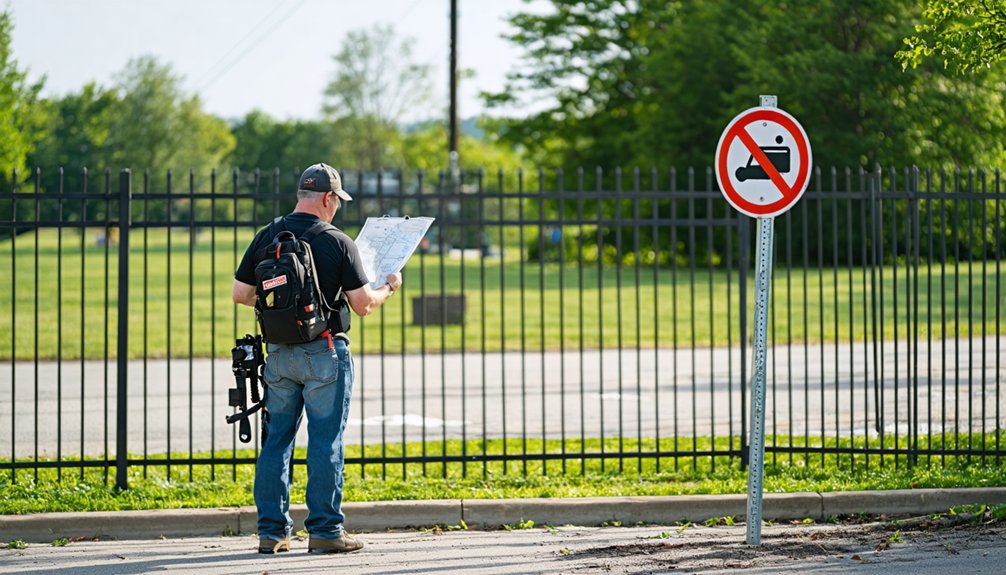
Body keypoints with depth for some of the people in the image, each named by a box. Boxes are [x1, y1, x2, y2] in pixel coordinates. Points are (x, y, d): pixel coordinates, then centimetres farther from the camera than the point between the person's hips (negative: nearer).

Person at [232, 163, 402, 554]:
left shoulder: (266, 238, 2)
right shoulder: (337, 243, -10)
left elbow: (240, 294, 5)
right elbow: (363, 304, -10)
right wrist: (390, 287, 10)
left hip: (278, 353, 4)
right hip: (323, 353, -4)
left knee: (276, 439, 10)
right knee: (326, 442, 1)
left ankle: (272, 531, 11)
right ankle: (324, 531, 1)